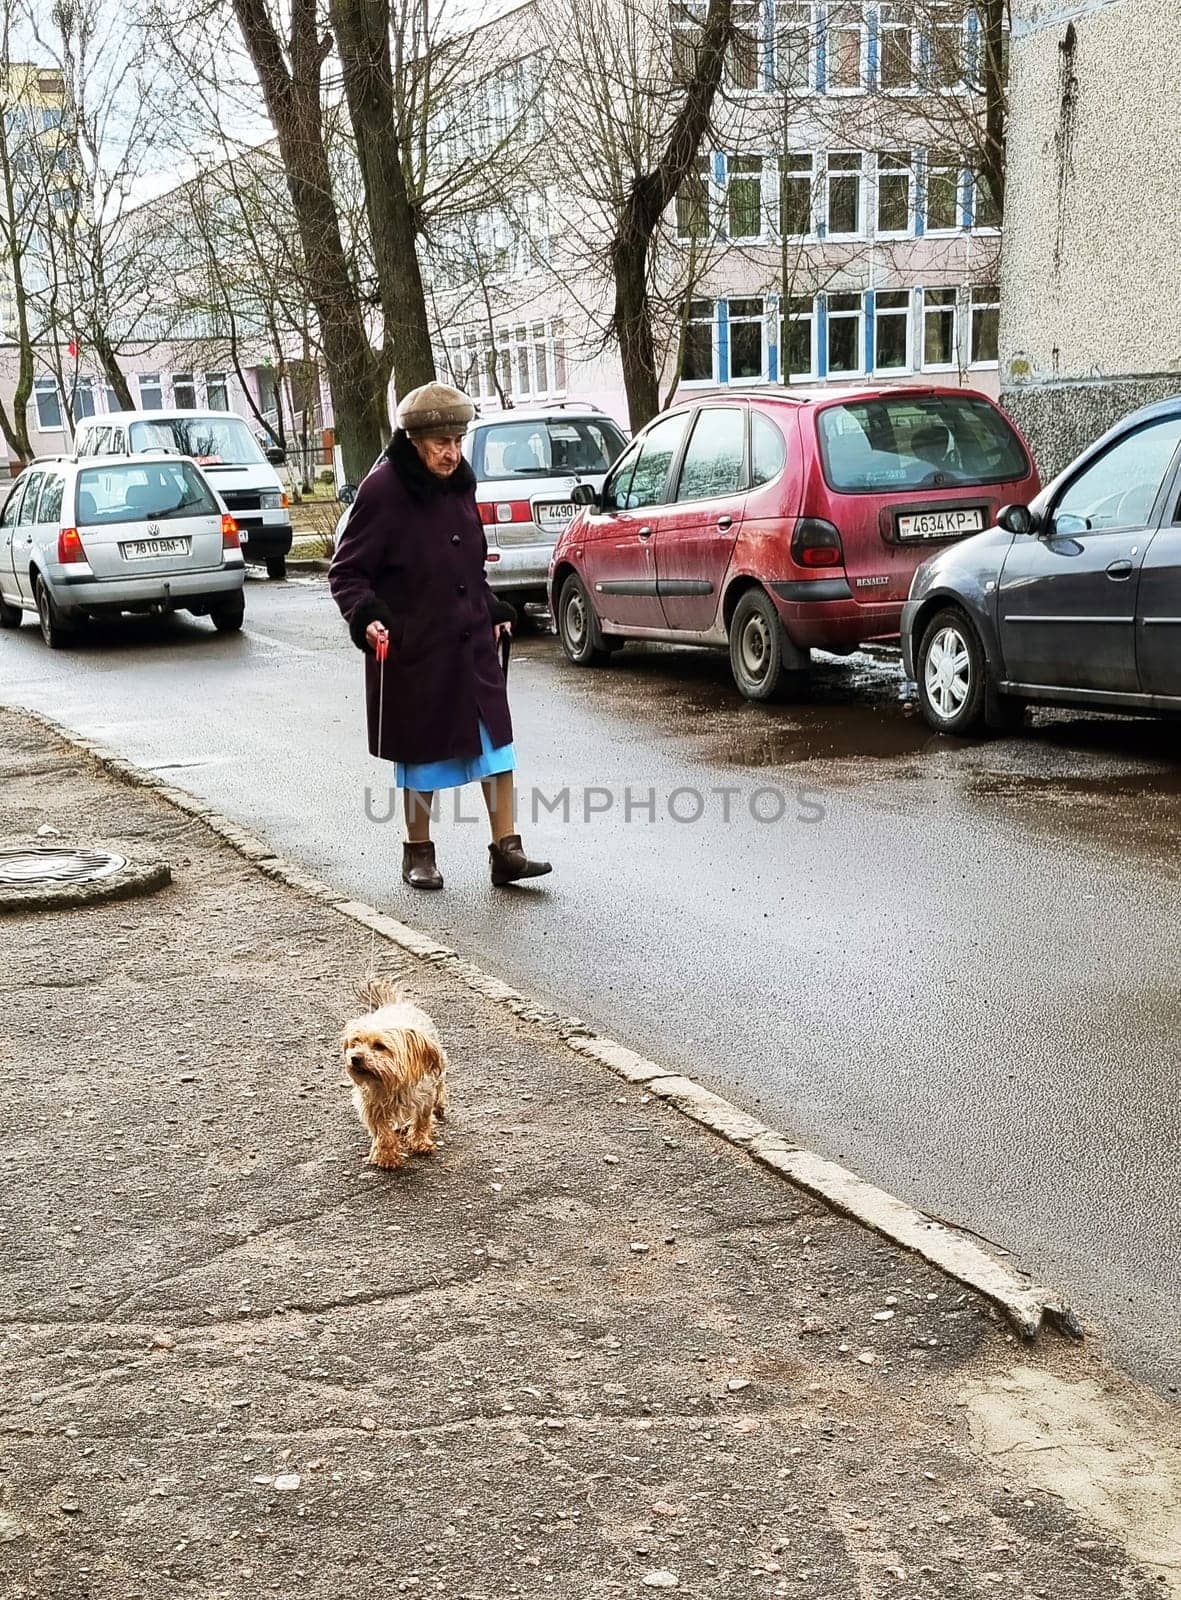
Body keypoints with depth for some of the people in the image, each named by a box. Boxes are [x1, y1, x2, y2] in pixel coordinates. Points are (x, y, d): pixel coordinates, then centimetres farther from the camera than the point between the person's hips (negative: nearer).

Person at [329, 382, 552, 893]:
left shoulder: (459, 483, 7)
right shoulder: (383, 490, -14)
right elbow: (346, 570, -10)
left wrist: (492, 610, 17)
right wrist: (366, 616, -25)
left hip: (472, 641, 6)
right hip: (415, 647, -5)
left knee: (495, 740, 1)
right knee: (424, 751, 7)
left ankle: (506, 850, 8)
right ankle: (418, 853, 24)